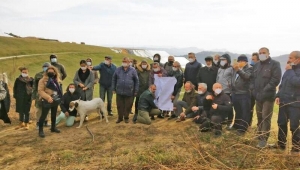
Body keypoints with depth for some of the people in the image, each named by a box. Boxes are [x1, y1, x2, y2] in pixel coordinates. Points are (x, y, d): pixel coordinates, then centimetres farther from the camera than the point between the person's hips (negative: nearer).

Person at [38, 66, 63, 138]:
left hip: (55, 100, 7)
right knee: (43, 115, -4)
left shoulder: (57, 80, 6)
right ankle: (40, 130, 6)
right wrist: (48, 97, -28)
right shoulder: (43, 80, -13)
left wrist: (59, 97, 10)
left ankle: (53, 127, 34)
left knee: (54, 114, 18)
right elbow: (40, 91, -18)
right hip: (47, 101, -6)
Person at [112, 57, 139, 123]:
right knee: (119, 105, 9)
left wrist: (136, 91, 1)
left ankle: (126, 117, 24)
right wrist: (113, 89, 7)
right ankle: (120, 117, 24)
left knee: (128, 106, 7)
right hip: (119, 91, 2)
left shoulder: (133, 70, -1)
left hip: (129, 92, -1)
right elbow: (114, 79, 10)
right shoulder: (118, 70, 4)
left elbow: (136, 81, 2)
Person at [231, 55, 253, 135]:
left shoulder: (249, 69, -4)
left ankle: (242, 129, 3)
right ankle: (236, 126, 28)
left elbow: (246, 76, -25)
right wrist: (232, 90, 12)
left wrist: (238, 70, -40)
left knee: (245, 112, -2)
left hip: (244, 94, -7)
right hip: (235, 94, 7)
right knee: (237, 112, 17)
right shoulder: (236, 69, 17)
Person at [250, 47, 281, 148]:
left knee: (266, 118, -5)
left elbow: (276, 79, -16)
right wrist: (253, 89, 2)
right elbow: (252, 78, 18)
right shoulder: (256, 65, 15)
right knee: (259, 117, 15)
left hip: (268, 96, -6)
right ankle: (260, 135, 29)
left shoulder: (275, 64, -6)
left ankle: (264, 139, 0)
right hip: (258, 96, 6)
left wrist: (264, 91, -19)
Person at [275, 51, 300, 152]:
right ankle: (281, 145, 25)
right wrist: (278, 95, 6)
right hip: (283, 101, 7)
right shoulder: (289, 69, 14)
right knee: (281, 124, 11)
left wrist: (290, 71, -14)